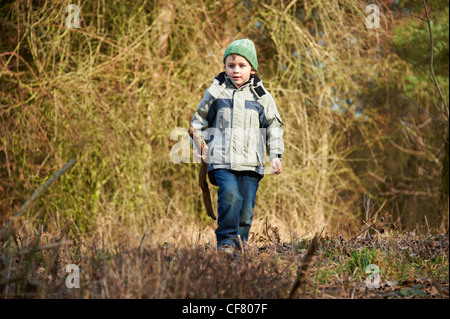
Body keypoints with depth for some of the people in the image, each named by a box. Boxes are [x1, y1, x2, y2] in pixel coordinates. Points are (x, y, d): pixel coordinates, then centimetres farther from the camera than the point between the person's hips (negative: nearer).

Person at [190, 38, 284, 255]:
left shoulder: (261, 96, 11)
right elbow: (199, 120, 19)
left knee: (246, 207, -3)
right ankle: (226, 240, -15)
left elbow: (274, 126, 19)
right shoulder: (216, 92, 9)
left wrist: (275, 155, 10)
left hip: (251, 162, 2)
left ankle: (239, 245, 13)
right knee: (230, 193, -25)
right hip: (221, 159, -1)